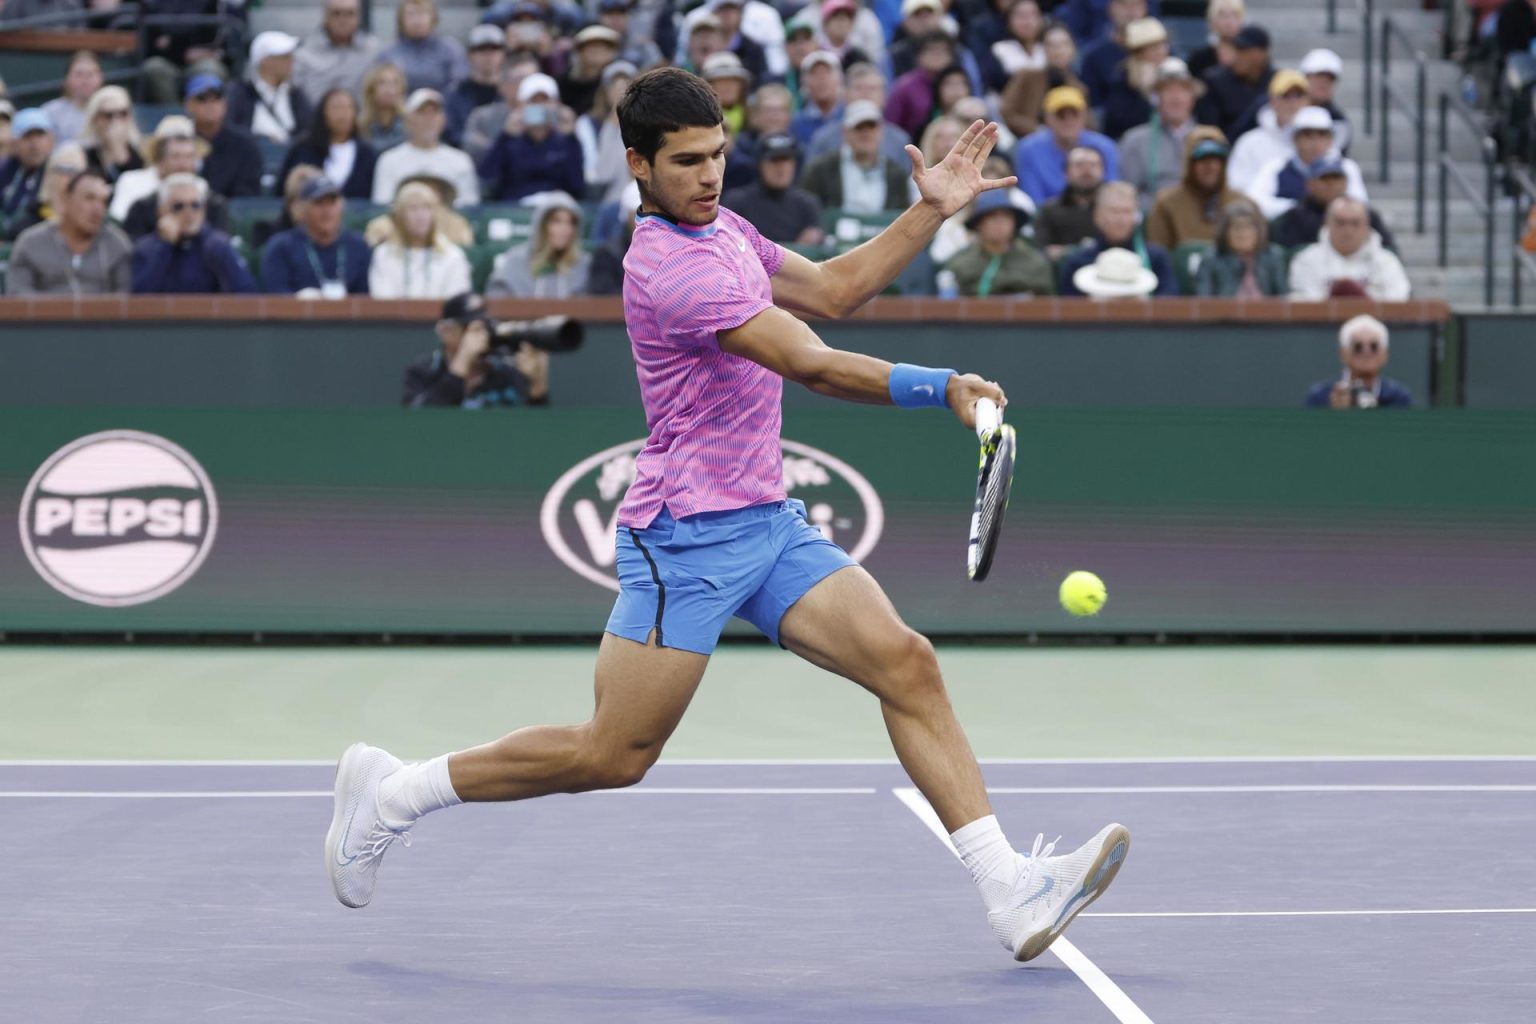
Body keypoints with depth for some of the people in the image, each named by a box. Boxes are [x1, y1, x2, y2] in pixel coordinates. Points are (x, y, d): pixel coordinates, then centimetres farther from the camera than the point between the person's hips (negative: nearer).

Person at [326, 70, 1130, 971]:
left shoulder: (722, 229, 12)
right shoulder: (669, 268, -19)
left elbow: (833, 290, 21)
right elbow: (811, 364, -25)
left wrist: (932, 211, 13)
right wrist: (940, 387, -29)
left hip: (770, 523, 9)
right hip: (686, 536, -9)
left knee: (908, 666, -8)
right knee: (613, 758, -5)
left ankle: (1012, 894, -13)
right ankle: (394, 792, 14)